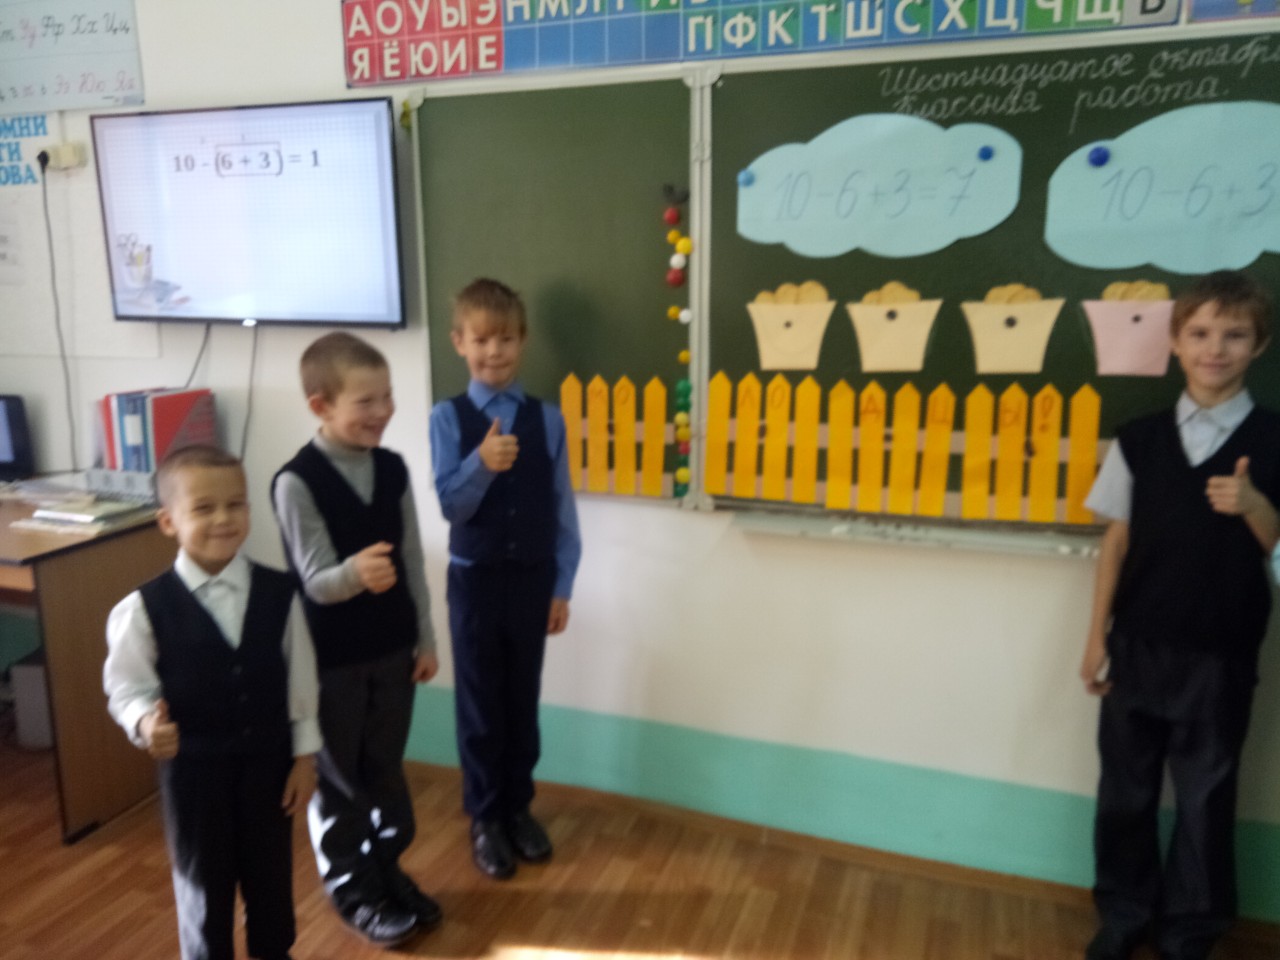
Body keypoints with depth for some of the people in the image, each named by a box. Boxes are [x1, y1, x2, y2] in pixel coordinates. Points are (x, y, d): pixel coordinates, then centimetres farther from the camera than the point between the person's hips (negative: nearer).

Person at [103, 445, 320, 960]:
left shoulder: (279, 593, -10)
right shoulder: (145, 608, -15)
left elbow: (300, 680, -3)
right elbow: (127, 686, -6)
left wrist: (304, 755, 1)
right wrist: (145, 723, -28)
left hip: (269, 759, 2)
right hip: (192, 767, -2)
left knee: (270, 870, 21)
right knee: (203, 879, 18)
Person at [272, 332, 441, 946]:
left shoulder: (392, 469, -2)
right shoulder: (296, 482, -20)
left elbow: (413, 561, 4)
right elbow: (315, 582, -21)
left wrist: (426, 639, 8)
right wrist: (354, 573, -44)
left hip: (392, 648, 5)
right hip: (333, 657, -5)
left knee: (386, 769, 19)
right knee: (340, 778, 14)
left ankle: (385, 871, 38)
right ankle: (350, 888, 33)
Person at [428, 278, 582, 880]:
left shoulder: (546, 419, -3)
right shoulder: (448, 418, -6)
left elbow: (562, 509, 0)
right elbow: (450, 506, -11)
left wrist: (562, 586, 0)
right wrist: (482, 464, -29)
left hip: (532, 577, 2)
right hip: (474, 578, -1)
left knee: (523, 698, 14)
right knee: (479, 703, 11)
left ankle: (518, 806, 33)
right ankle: (484, 817, 27)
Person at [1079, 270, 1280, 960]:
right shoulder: (1139, 438, 0)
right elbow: (1117, 541, 3)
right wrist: (1096, 637, 3)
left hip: (1220, 656, -1)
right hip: (1137, 647, 2)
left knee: (1205, 799, 11)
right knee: (1125, 789, 13)